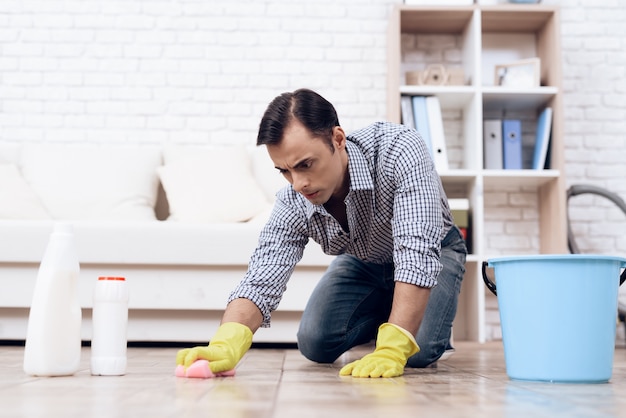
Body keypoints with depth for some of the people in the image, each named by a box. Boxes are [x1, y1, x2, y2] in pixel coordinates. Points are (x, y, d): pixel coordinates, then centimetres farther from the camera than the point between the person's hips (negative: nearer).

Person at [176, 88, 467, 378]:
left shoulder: (399, 150, -40)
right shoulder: (292, 203, -27)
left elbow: (418, 254, -46)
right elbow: (260, 281, -32)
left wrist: (391, 351, -53)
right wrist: (225, 347, -53)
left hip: (434, 253, -4)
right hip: (363, 260, 4)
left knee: (418, 351, -25)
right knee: (315, 344, -9)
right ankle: (384, 310, 18)